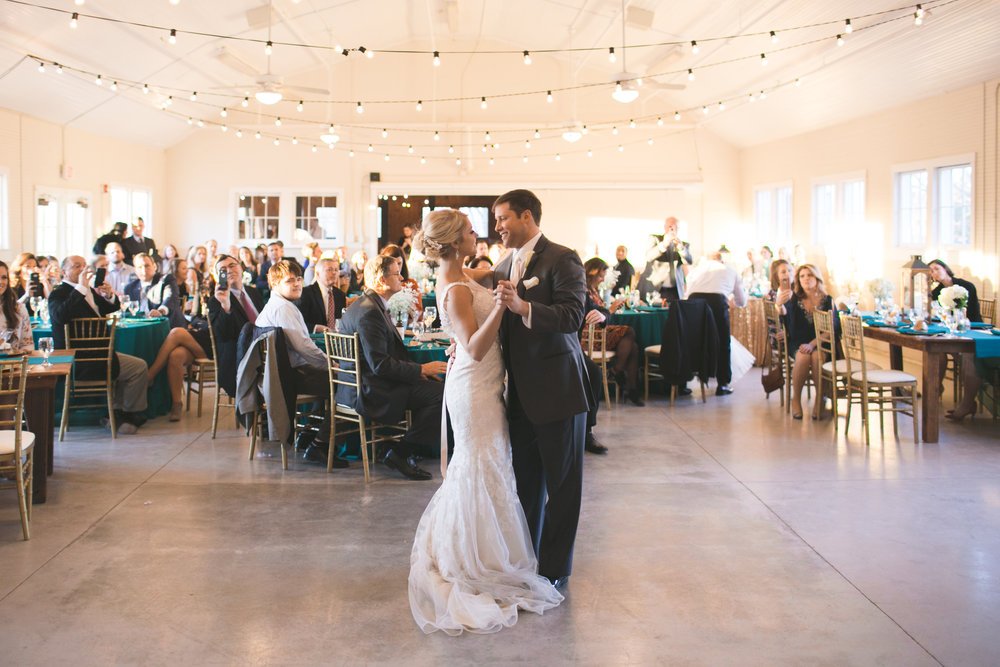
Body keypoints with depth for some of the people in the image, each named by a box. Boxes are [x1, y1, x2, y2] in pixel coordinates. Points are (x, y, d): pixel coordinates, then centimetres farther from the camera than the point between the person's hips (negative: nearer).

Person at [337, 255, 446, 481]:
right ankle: (400, 453, -7)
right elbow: (380, 365, -23)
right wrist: (421, 369, -15)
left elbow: (386, 354, 17)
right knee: (439, 393, -16)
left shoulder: (362, 305, 15)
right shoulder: (369, 312, -19)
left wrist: (417, 371, 6)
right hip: (370, 392, -11)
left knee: (432, 384, 12)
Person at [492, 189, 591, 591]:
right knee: (525, 480, 17)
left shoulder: (562, 259, -10)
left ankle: (555, 569, 16)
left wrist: (524, 306, -35)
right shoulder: (503, 267, 13)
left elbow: (572, 316, -22)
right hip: (520, 391, 7)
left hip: (557, 388, -7)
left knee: (562, 483, 6)